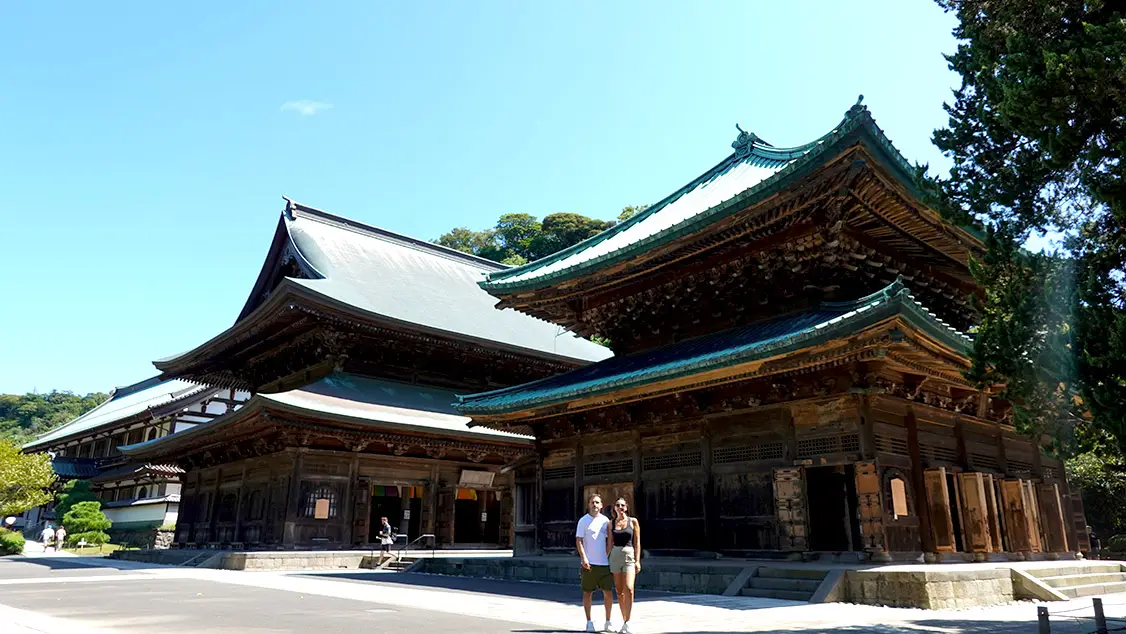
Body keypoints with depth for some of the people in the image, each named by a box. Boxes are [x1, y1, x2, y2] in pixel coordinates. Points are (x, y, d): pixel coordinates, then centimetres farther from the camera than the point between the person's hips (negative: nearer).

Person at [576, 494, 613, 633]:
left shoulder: (605, 520, 9)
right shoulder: (583, 521, -2)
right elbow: (578, 541, -5)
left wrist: (611, 557, 8)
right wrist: (584, 558, -14)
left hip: (605, 563, 3)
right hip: (589, 563, -3)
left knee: (608, 592, 3)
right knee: (587, 592, 5)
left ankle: (608, 622, 14)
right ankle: (589, 622, 14)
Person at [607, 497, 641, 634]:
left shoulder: (633, 521, 2)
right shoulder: (611, 523, 8)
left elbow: (637, 542, 1)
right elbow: (609, 543, 11)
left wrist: (637, 561, -5)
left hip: (629, 556, -3)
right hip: (615, 556, 3)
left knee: (629, 589, -17)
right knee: (619, 591, 6)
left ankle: (627, 623, -11)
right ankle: (624, 621, 16)